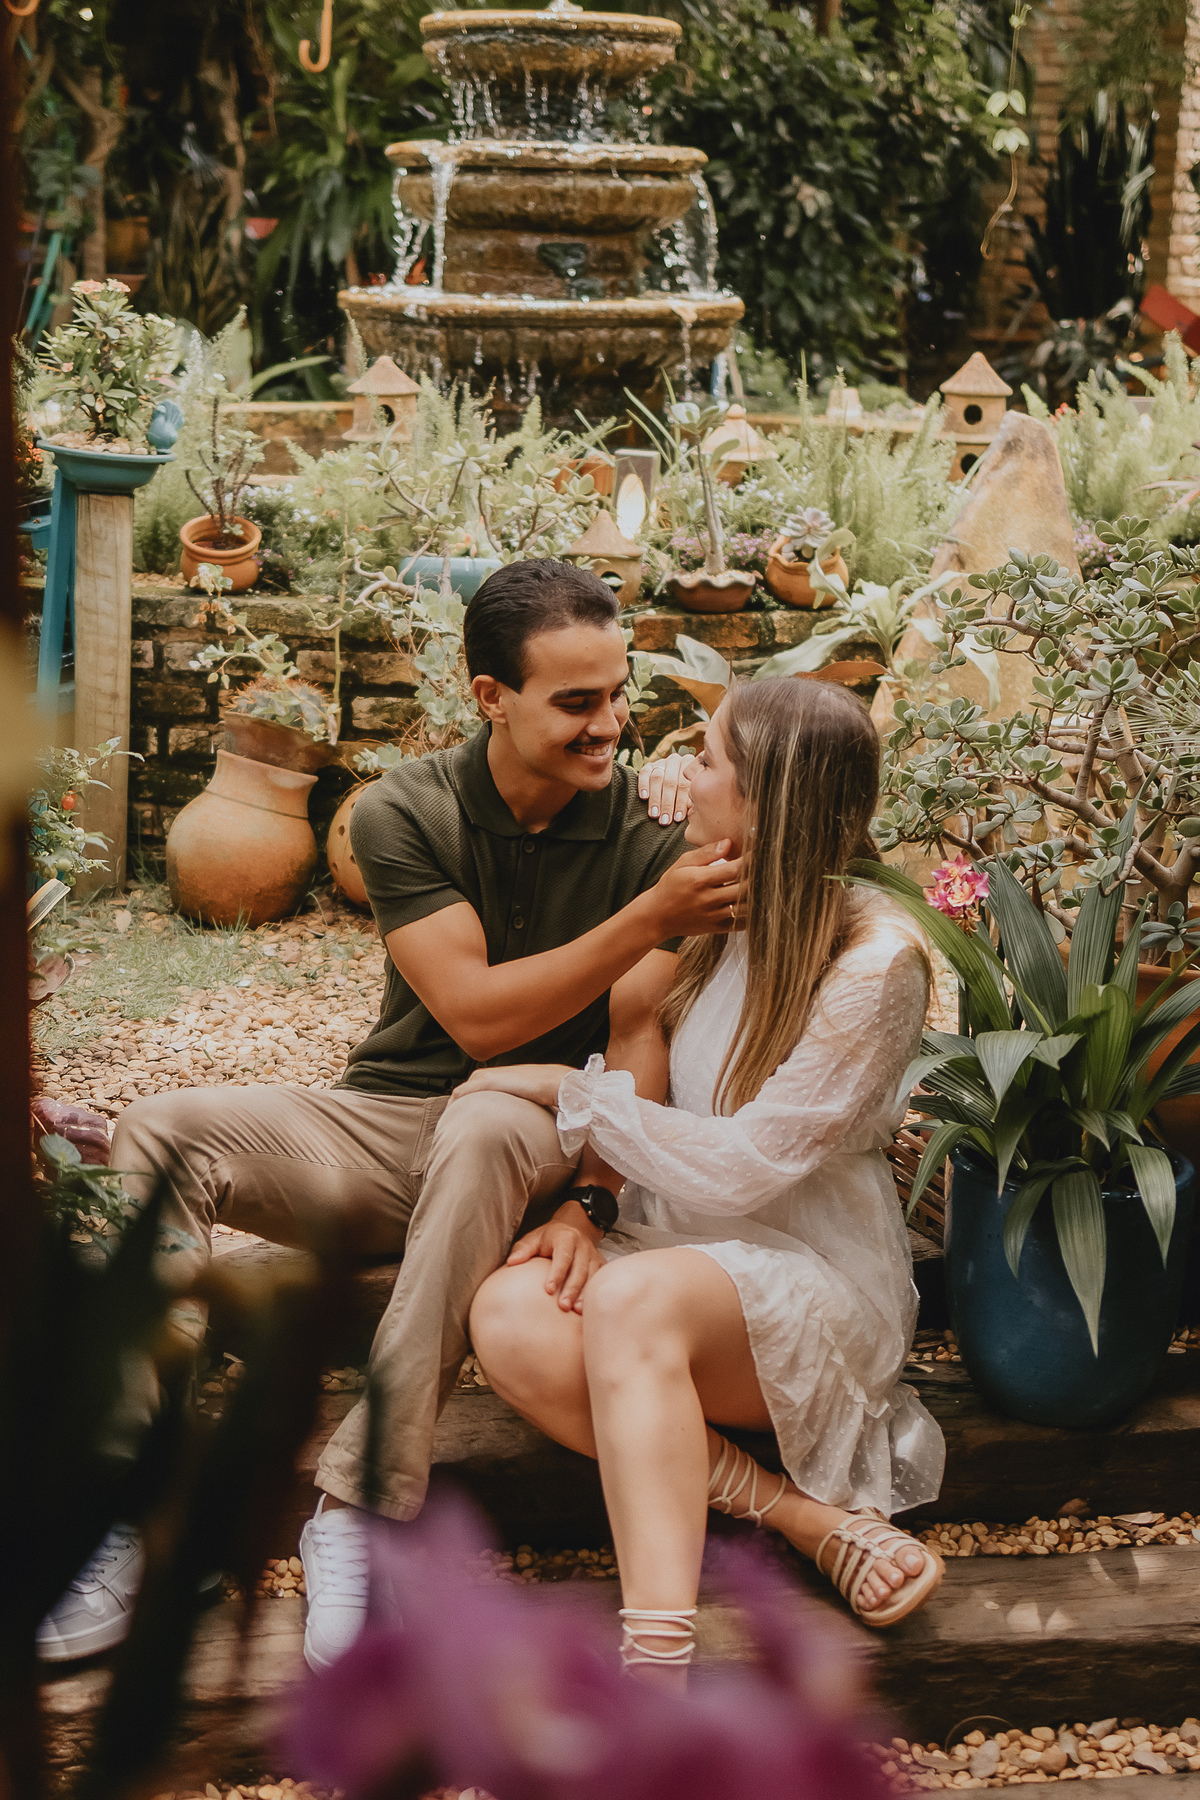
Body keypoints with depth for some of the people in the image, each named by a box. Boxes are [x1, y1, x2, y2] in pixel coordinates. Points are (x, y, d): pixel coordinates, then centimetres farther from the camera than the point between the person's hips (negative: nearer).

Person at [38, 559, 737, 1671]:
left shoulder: (649, 833, -5)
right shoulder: (405, 814, -4)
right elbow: (474, 1013, -15)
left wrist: (590, 1201, -28)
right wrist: (651, 917, -24)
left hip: (540, 1138, -2)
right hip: (383, 1122, 2)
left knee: (486, 1129, -39)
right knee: (159, 1134, -22)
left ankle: (362, 1505, -35)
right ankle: (132, 1522, -26)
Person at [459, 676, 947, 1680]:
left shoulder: (877, 958, -13)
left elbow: (744, 1166, -17)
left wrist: (566, 1091, -11)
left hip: (813, 1273, -6)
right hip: (674, 1249, 6)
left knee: (634, 1299, -39)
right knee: (510, 1318, -27)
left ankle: (659, 1674, -49)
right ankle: (812, 1520, -24)